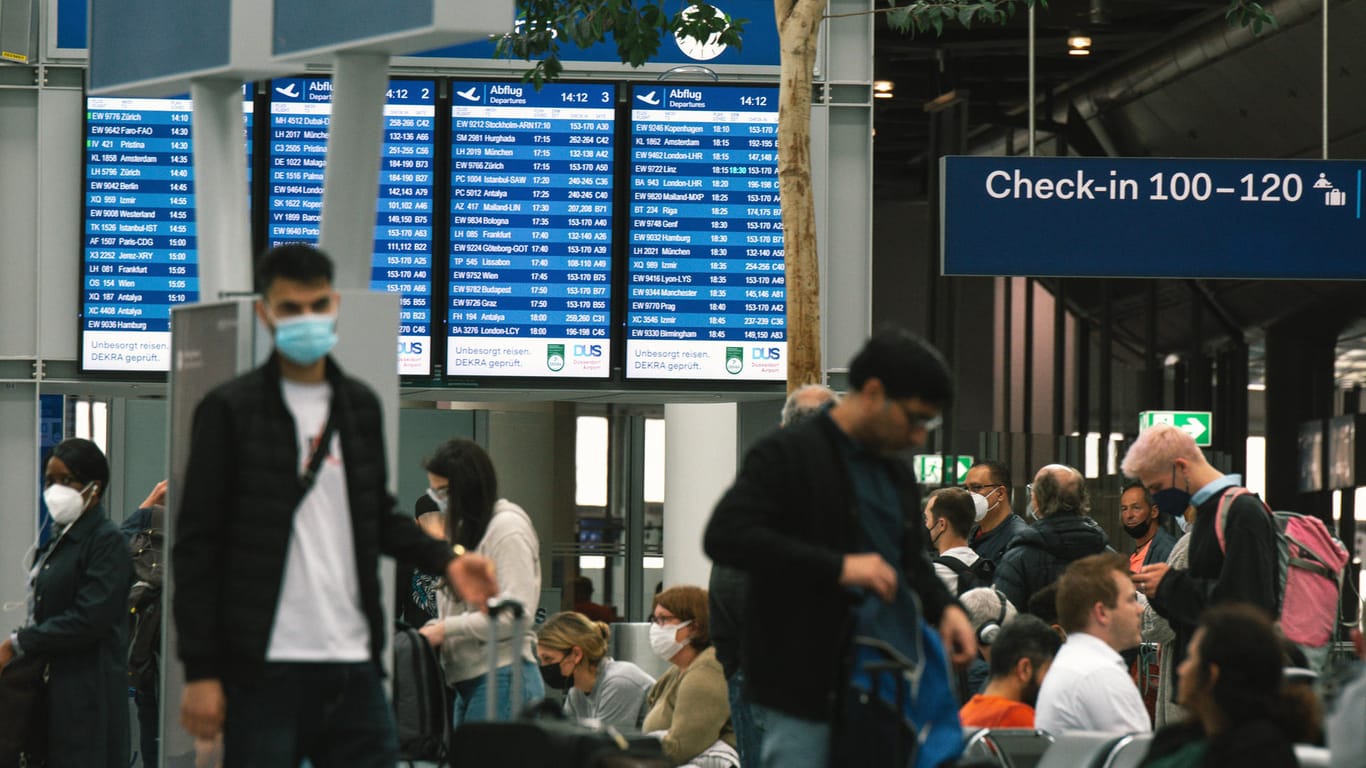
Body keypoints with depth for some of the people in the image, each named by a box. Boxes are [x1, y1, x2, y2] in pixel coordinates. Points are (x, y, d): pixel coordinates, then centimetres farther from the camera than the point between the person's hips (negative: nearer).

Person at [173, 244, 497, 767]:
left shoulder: (361, 406, 14)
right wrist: (200, 672, -8)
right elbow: (197, 545, -2)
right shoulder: (229, 410, -1)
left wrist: (445, 561, 5)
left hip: (352, 667, 5)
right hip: (264, 673, -5)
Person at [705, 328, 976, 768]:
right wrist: (838, 567, -23)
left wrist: (943, 607, 9)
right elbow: (725, 536, -18)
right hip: (809, 688, -7)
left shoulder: (898, 476, 19)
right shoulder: (788, 455, -5)